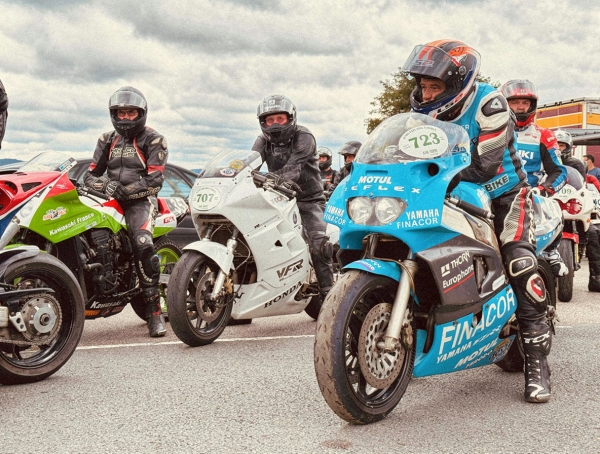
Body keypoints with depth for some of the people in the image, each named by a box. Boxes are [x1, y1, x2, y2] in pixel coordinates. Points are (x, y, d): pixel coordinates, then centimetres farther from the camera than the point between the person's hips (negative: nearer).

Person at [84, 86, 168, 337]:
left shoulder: (153, 140, 4)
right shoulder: (107, 139, 20)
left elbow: (154, 181, -7)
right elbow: (91, 174, 14)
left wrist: (123, 190, -18)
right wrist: (103, 184, -10)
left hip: (140, 200, -5)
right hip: (110, 200, 5)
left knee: (143, 245, -31)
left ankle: (154, 310, -24)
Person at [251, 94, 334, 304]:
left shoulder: (304, 137, -9)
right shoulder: (263, 141, 9)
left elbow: (294, 166, -27)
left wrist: (276, 176, -49)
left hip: (307, 199, -5)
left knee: (318, 243, -23)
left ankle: (327, 292, -16)